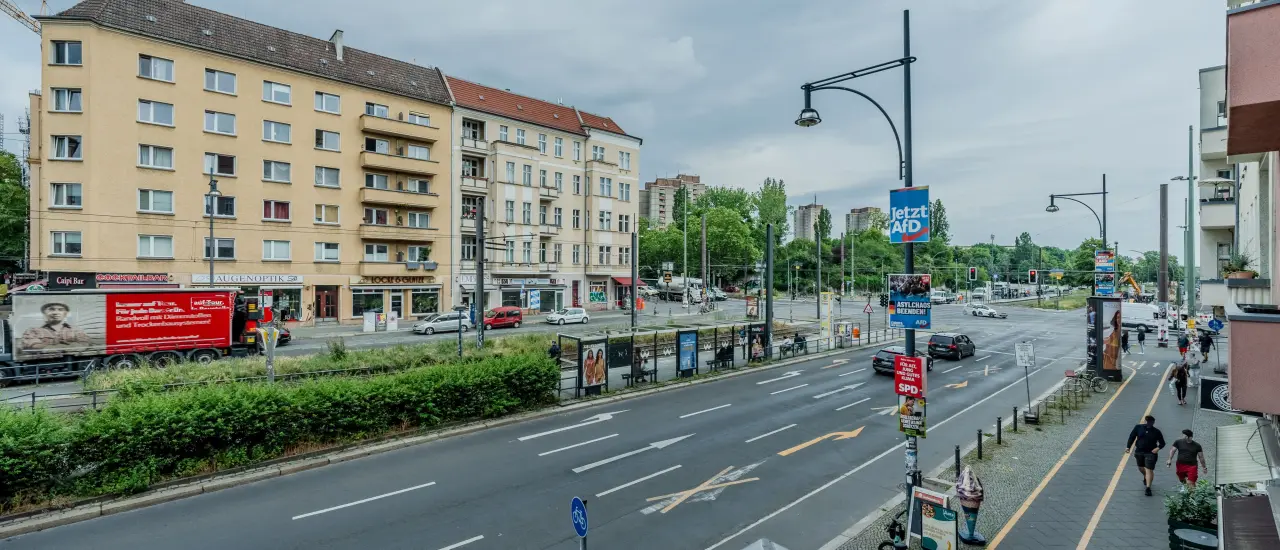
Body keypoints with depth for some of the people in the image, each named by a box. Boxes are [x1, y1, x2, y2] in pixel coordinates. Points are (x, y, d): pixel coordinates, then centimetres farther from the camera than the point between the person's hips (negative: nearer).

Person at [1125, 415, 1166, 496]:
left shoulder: (1156, 431, -5)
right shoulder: (1138, 427, -3)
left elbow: (1162, 443, 3)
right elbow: (1132, 437, 2)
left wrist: (1158, 448, -17)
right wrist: (1128, 446, -4)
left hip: (1150, 453, -3)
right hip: (1139, 452, 3)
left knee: (1149, 470, -8)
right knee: (1140, 467, 20)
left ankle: (1148, 488, -3)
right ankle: (1145, 478, 51)